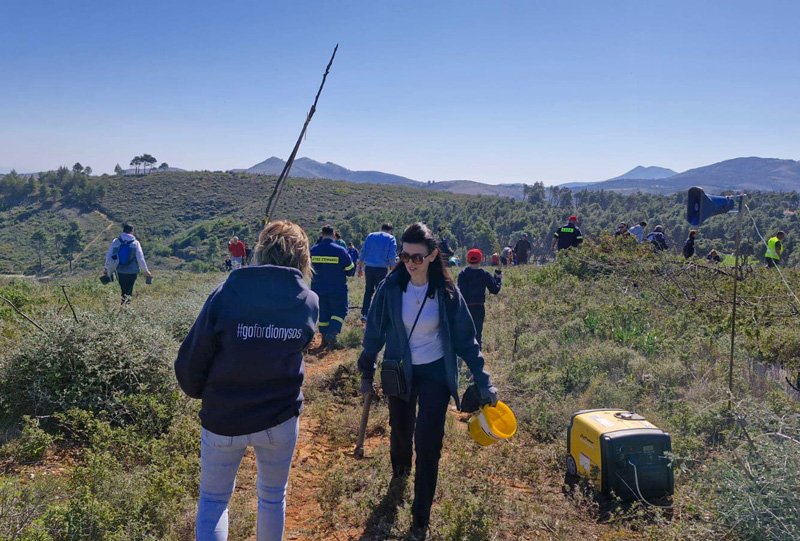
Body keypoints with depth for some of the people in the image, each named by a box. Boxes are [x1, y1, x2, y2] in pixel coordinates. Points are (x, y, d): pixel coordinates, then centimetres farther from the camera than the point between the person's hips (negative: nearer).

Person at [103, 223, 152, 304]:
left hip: (120, 271, 2)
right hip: (132, 272, -2)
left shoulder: (115, 241, -1)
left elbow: (108, 256, 3)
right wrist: (145, 271, 2)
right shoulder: (135, 243, -7)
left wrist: (106, 268, 17)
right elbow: (140, 258, -8)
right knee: (129, 291, 9)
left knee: (123, 291, 16)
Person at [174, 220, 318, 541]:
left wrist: (200, 392, 9)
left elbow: (189, 363, -11)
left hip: (223, 420, -1)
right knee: (273, 497, 24)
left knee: (213, 500, 20)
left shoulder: (226, 294, -16)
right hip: (281, 418, 2)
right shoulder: (309, 302, -8)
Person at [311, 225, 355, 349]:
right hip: (337, 290, -3)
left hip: (318, 289, 3)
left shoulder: (313, 250, -4)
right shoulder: (340, 250, -13)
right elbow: (350, 271, -6)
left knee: (323, 313, 15)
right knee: (340, 311, 7)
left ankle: (325, 338, 19)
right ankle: (331, 334, -12)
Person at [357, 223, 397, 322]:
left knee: (368, 291, 14)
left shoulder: (370, 236, 12)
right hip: (381, 268, -3)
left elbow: (363, 252, 8)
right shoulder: (391, 238, 3)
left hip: (368, 268, 3)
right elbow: (392, 256, -5)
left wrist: (360, 267, 12)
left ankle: (364, 313, 11)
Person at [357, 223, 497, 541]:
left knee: (428, 444, -4)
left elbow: (465, 339, -7)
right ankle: (400, 469, 55)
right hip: (399, 373, 2)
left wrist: (483, 382, -7)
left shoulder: (446, 292, -14)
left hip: (436, 374, -1)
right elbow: (375, 333, -3)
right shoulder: (391, 288, -14)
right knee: (400, 430, 20)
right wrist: (366, 373, 2)